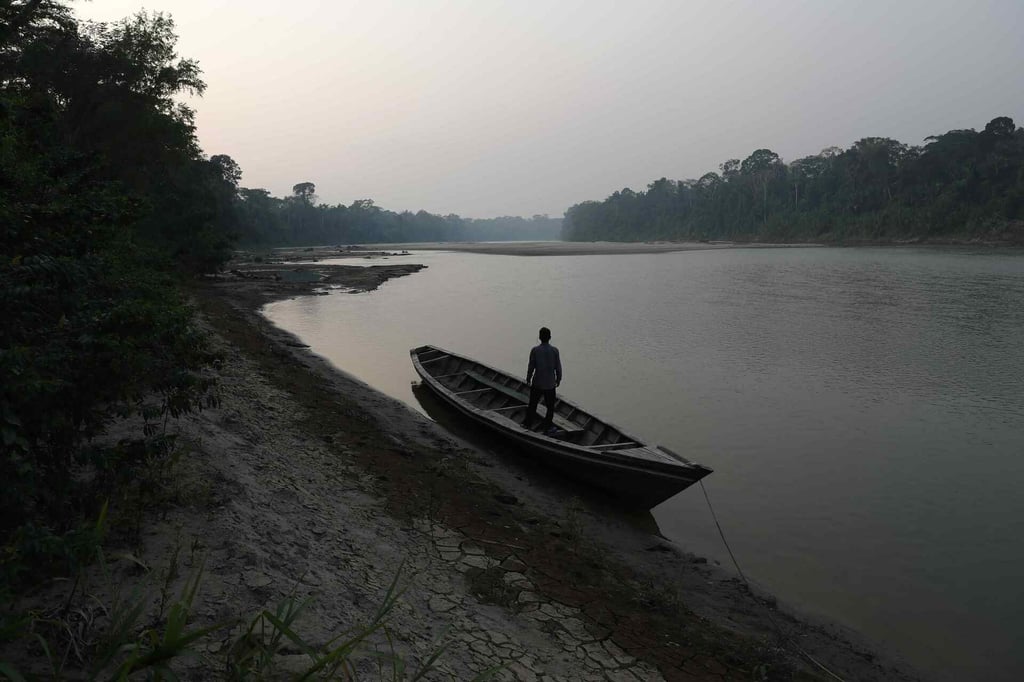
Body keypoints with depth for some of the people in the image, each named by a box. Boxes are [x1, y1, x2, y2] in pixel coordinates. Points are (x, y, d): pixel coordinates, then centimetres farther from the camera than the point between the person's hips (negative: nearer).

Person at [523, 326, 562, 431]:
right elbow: (558, 367, -5)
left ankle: (527, 423, 25)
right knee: (550, 406, 15)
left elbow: (531, 367, -8)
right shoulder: (554, 350, -11)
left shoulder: (534, 350, -13)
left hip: (537, 383, 0)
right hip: (550, 383, 0)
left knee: (533, 404, 15)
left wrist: (528, 379, 7)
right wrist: (558, 379, 11)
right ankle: (546, 425, 20)